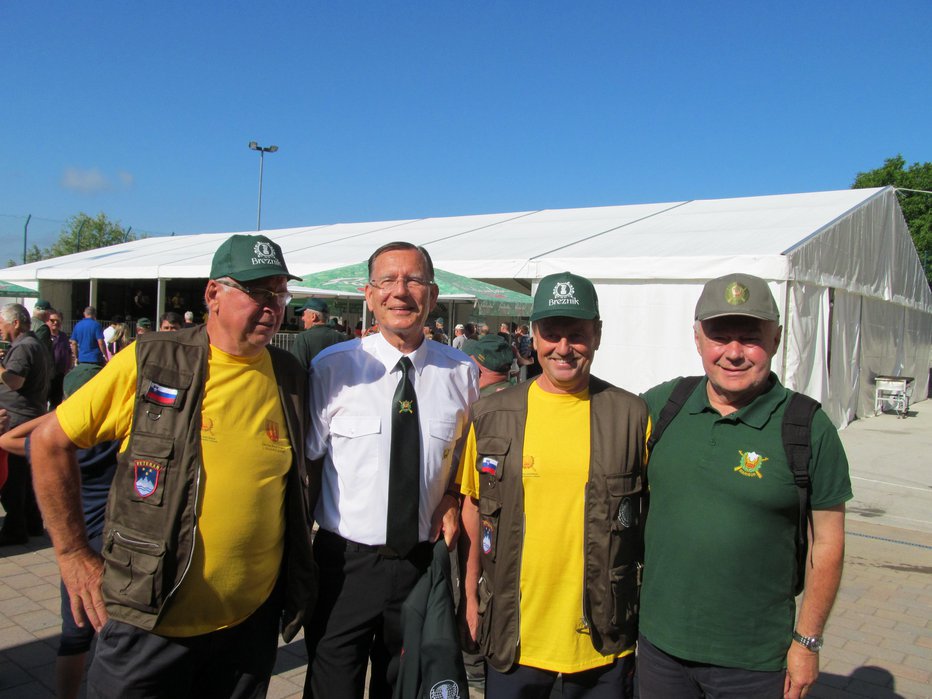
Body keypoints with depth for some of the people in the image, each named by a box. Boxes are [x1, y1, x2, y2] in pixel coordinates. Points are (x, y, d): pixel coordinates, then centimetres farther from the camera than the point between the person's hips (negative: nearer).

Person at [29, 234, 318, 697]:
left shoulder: (292, 379, -1)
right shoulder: (150, 362, -10)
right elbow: (50, 442, -1)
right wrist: (73, 553, -2)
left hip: (250, 620, 3)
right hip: (150, 620, -2)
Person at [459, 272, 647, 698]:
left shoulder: (632, 416, -4)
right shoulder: (492, 415, -2)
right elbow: (474, 507, 6)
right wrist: (472, 597, 5)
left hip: (602, 636, 0)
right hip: (512, 633, 1)